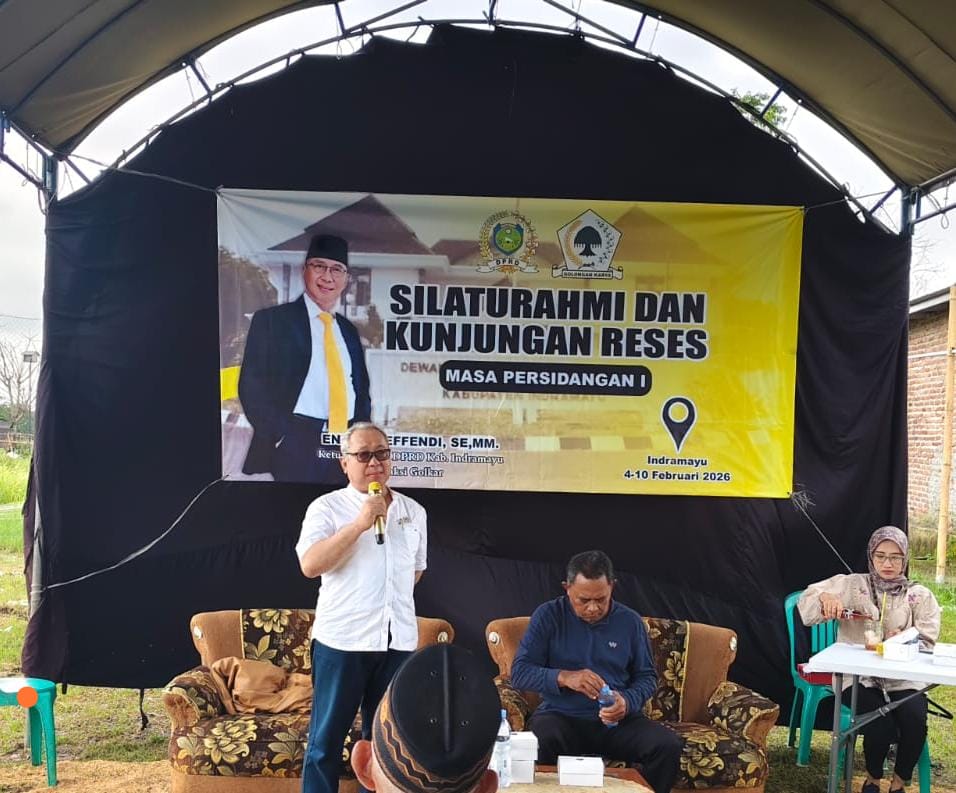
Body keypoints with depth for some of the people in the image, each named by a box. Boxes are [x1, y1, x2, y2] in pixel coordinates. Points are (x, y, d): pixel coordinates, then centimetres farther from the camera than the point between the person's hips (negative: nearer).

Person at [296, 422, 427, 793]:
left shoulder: (414, 512, 10)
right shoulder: (326, 507, -5)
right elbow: (310, 565, -19)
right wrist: (360, 523, -22)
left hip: (399, 640, 4)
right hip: (342, 639, -4)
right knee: (327, 735, 4)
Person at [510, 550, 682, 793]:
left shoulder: (630, 621, 4)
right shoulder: (548, 616, -3)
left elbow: (647, 676, 10)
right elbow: (519, 673, -7)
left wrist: (627, 702, -13)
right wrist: (564, 677, -25)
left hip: (618, 720, 2)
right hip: (561, 716, -2)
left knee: (669, 746, -23)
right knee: (539, 744, -36)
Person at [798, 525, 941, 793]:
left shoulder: (920, 596, 9)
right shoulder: (851, 585, 6)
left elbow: (926, 643, 2)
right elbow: (805, 606, 2)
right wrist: (825, 597, -20)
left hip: (903, 678, 1)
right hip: (858, 676, -1)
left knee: (915, 718, -28)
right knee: (880, 723, -27)